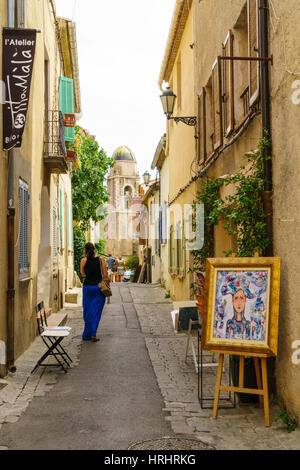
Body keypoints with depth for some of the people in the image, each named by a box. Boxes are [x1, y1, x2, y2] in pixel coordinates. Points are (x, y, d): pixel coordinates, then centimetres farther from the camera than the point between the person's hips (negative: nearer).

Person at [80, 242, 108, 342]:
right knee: (96, 311, 5)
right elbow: (105, 275, -3)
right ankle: (93, 333, -4)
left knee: (88, 311, 12)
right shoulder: (101, 260, -3)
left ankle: (87, 335, 16)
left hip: (87, 287, 0)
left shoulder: (84, 260, -4)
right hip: (99, 287, 0)